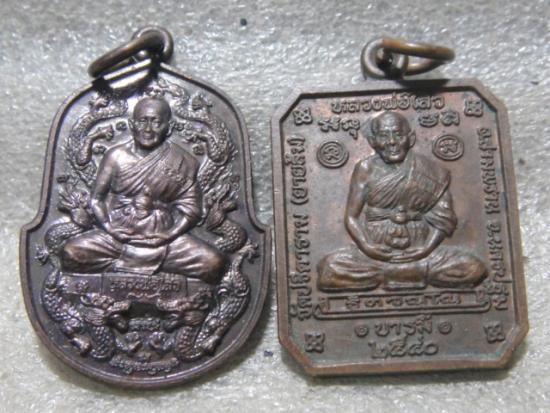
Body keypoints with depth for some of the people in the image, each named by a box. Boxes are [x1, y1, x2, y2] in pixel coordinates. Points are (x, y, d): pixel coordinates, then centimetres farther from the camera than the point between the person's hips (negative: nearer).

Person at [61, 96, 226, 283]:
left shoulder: (182, 161, -1)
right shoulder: (116, 156, 1)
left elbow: (191, 209, -1)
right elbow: (96, 199, 4)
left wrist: (168, 235, -14)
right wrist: (110, 229, -12)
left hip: (162, 237, -1)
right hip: (117, 235, 1)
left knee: (214, 263, -23)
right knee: (70, 253, -25)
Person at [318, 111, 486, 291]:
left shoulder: (427, 171, -1)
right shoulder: (366, 170, 0)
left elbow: (442, 217, 0)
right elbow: (352, 216, -1)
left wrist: (427, 248, -14)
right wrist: (367, 246, -16)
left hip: (418, 252, 0)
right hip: (376, 253, 0)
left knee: (473, 268, -19)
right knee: (330, 269, -26)